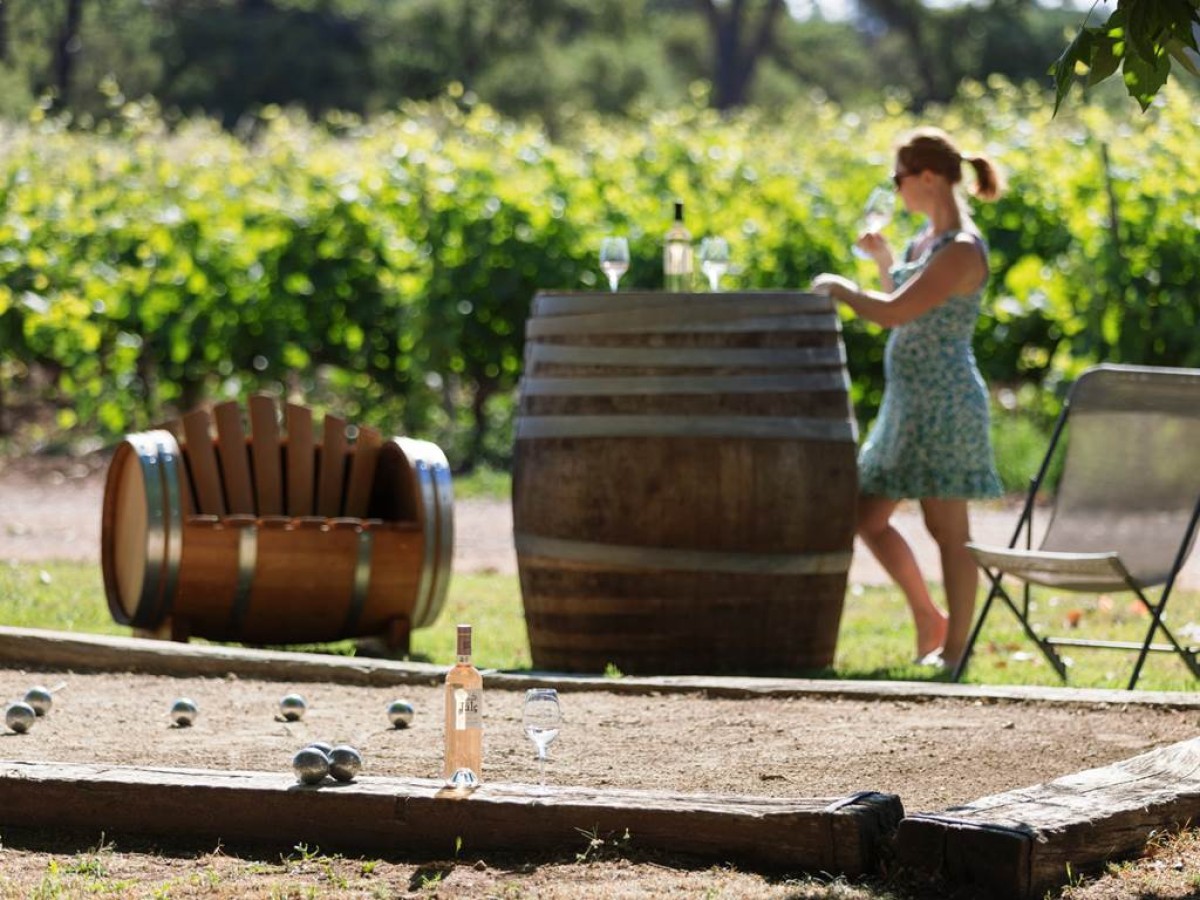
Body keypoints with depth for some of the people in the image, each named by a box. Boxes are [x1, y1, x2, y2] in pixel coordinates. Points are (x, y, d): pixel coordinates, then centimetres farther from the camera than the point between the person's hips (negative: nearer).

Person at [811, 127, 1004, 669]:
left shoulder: (962, 250, -17)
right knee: (868, 516, 12)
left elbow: (895, 312, -23)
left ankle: (955, 645, 3)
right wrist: (882, 259, 16)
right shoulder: (928, 236, 13)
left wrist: (838, 288, -9)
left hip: (944, 402, -10)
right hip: (907, 401, 10)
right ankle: (929, 619, 23)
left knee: (947, 527, -4)